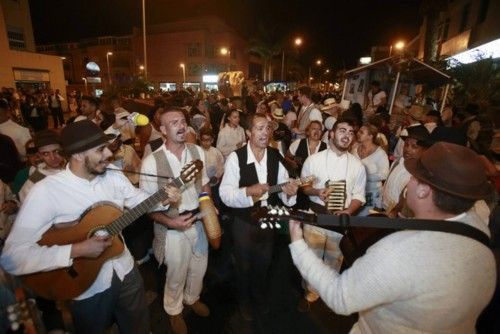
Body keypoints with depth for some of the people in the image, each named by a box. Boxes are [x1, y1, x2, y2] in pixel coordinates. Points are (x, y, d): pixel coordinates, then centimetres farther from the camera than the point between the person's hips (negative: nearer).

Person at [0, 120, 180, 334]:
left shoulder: (114, 178, -8)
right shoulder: (46, 190, -24)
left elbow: (139, 199, 8)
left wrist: (164, 199, -11)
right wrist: (76, 250, -31)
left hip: (126, 273, 4)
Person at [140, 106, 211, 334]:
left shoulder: (197, 151, -5)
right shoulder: (151, 162, -19)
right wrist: (170, 222, -23)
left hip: (199, 221, 4)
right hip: (173, 229, -4)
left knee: (199, 268, 24)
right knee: (176, 276, 18)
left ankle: (192, 298, 56)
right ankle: (174, 311, 50)